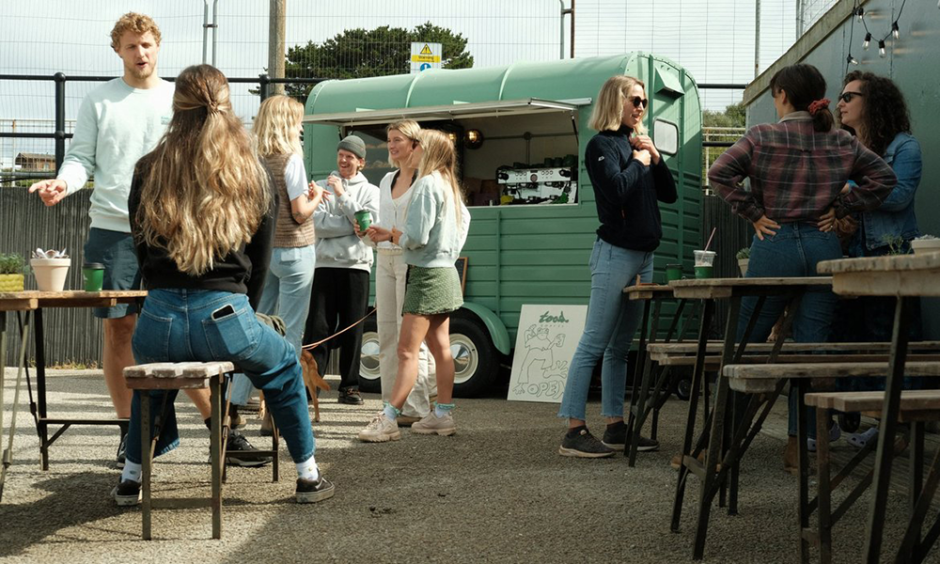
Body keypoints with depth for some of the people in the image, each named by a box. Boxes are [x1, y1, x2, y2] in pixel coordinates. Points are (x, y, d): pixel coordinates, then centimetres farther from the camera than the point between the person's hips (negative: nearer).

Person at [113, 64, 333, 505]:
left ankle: (131, 479, 38)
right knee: (283, 366, 30)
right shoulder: (252, 176, 5)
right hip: (225, 316, -1)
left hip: (159, 320, 2)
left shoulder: (149, 172, 7)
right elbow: (260, 263, 9)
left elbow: (142, 251, 14)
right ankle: (308, 476, 32)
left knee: (150, 375, 38)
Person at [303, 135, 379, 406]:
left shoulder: (370, 191, 10)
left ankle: (350, 386, 11)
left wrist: (342, 196, -7)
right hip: (325, 264, 0)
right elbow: (319, 224, -5)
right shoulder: (324, 186, 9)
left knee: (352, 329, 4)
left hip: (357, 265, 0)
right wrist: (355, 224, -7)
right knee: (318, 327, -4)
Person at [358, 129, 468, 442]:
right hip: (445, 272, 10)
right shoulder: (448, 185, 15)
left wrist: (393, 234, 1)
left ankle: (388, 419, -11)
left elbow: (416, 236, -21)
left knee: (407, 350, -11)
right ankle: (443, 414, 15)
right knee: (440, 347, 11)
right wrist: (391, 234, 11)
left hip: (427, 274, -10)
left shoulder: (427, 184, -14)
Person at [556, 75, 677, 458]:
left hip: (643, 256, 9)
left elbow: (669, 194, 17)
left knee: (620, 346, 12)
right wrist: (638, 162, -7)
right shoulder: (602, 145, -5)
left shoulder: (639, 143, 19)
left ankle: (615, 426, 17)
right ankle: (574, 431, -8)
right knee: (594, 344, -9)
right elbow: (615, 190, -21)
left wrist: (655, 158, 3)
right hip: (615, 254, -9)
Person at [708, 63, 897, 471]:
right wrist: (839, 208, 7)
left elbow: (720, 173, -13)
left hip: (774, 243, -3)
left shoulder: (762, 137, -3)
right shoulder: (842, 142, 7)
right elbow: (883, 177, 6)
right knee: (812, 347, 6)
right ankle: (801, 443, 7)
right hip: (823, 247, 3)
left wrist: (753, 213, -5)